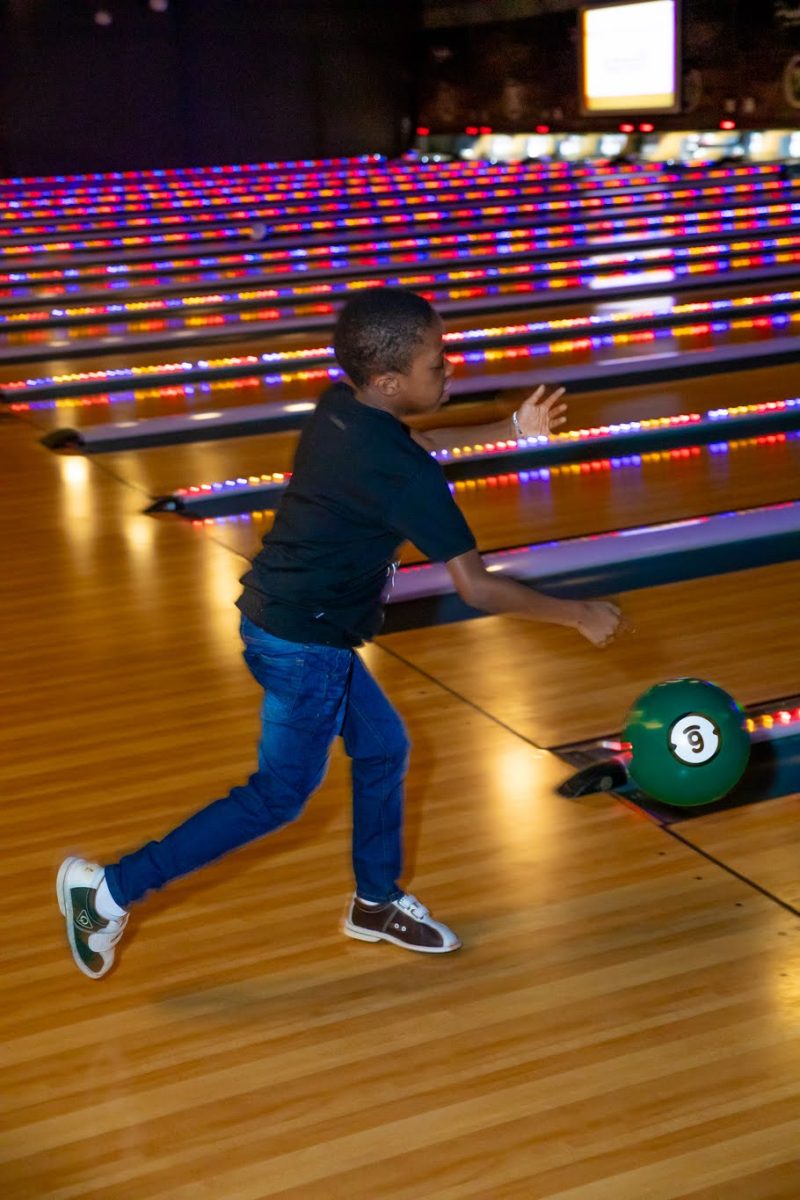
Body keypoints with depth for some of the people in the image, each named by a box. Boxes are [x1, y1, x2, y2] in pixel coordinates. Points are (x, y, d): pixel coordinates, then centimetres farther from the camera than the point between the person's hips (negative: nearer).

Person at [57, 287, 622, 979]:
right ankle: (112, 890, 10)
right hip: (304, 648, -9)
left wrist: (511, 430, 22)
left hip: (281, 620, 9)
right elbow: (477, 589, -22)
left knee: (383, 748, 20)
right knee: (279, 797, 6)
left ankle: (378, 903, 37)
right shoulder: (406, 474, -25)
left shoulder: (340, 407, -1)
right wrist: (580, 616, -10)